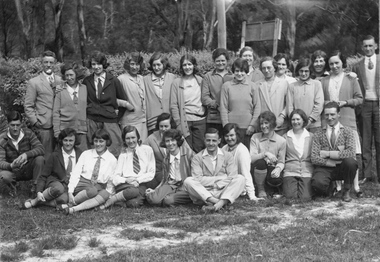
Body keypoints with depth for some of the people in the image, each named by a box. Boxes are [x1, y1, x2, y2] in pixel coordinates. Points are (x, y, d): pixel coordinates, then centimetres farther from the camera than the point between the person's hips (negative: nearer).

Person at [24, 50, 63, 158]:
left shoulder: (61, 81, 12)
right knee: (46, 157, -3)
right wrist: (35, 123, -7)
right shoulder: (34, 82, 1)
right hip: (44, 127, -3)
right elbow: (28, 106, 1)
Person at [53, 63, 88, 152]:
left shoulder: (84, 89, 9)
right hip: (65, 129, -1)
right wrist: (57, 132, -3)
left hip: (82, 130, 2)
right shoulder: (60, 91, 3)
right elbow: (56, 112, 4)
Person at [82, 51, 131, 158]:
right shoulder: (86, 81, 8)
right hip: (91, 120, 1)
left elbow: (123, 100, 10)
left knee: (113, 152, -9)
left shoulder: (113, 81, 3)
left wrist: (117, 109, 0)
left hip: (110, 121, -1)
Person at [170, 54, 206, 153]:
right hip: (185, 121, -2)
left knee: (199, 149, 4)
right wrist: (178, 123, -8)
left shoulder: (200, 80, 8)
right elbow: (173, 106, -2)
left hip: (200, 120, 2)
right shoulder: (176, 83, 0)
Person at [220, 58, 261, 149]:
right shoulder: (226, 86, 4)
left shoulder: (252, 86, 5)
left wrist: (252, 125, -2)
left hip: (248, 128, 0)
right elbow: (223, 108, 3)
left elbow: (257, 107, 5)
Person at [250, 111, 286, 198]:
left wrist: (278, 169, -24)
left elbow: (281, 162, -1)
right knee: (260, 162, -35)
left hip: (272, 169, -1)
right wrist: (265, 154, -29)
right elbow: (251, 158, -13)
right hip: (259, 169, 1)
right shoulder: (255, 137, -2)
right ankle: (260, 189, -9)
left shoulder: (281, 140, -1)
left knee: (276, 180, -35)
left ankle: (271, 189, 6)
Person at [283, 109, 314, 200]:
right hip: (290, 172, 0)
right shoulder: (285, 137, 12)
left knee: (305, 198, -19)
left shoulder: (311, 136, 12)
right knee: (290, 196, -21)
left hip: (307, 172, 0)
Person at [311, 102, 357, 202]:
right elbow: (314, 158, -6)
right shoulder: (318, 134, 5)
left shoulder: (347, 131, 4)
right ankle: (329, 187, 8)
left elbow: (351, 153, -14)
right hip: (324, 169, 0)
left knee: (350, 161, -34)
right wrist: (333, 162, -17)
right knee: (317, 184, -34)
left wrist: (328, 153, -14)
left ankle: (346, 191, -5)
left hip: (341, 168, 1)